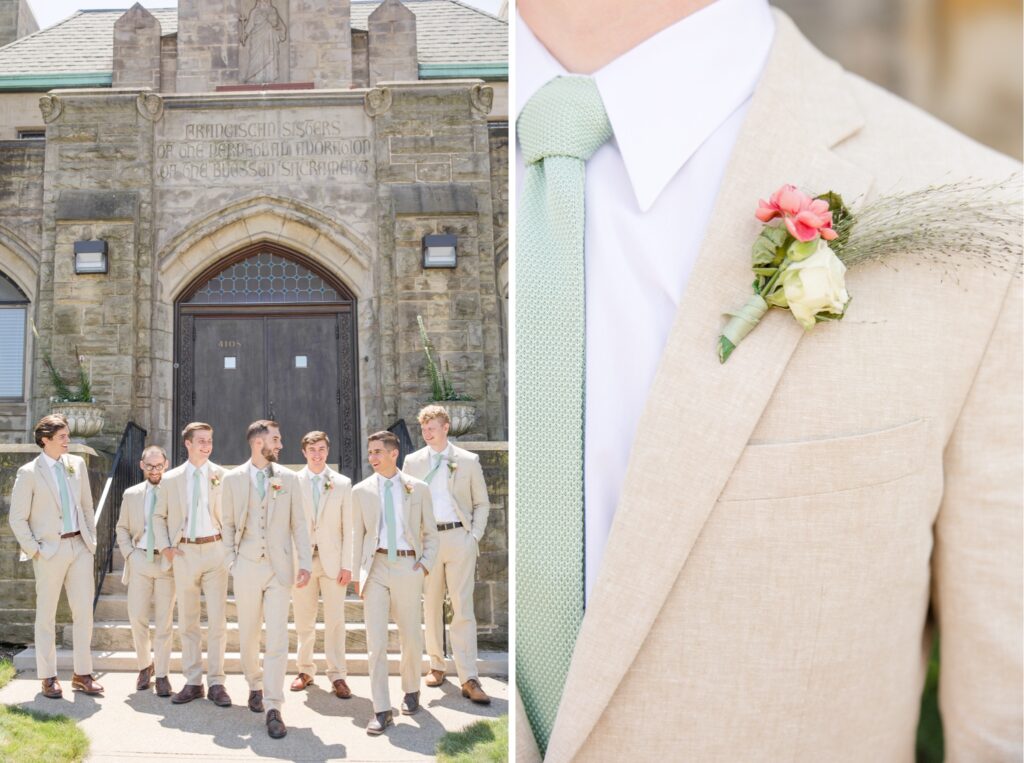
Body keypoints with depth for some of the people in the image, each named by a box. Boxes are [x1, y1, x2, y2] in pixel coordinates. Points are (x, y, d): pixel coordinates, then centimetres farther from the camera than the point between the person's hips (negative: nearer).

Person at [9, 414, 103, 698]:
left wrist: (91, 540, 10)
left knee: (84, 611, 4)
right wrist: (33, 550, -7)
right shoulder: (29, 473, -5)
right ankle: (48, 677, 16)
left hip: (80, 547, 4)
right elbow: (17, 519, -3)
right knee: (46, 615, 6)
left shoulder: (78, 464, 8)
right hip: (50, 549, -4)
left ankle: (82, 674, 14)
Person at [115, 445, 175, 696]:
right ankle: (145, 665, 25)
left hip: (167, 561, -3)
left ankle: (161, 674, 10)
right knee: (137, 617, 3)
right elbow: (122, 528, 16)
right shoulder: (131, 494, 10)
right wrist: (129, 554, 4)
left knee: (164, 620, 1)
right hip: (139, 560, 3)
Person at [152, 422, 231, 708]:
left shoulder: (222, 476, 2)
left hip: (215, 550, -2)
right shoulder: (170, 479, 8)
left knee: (217, 619, -2)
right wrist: (165, 547, 3)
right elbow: (159, 516, 15)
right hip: (184, 553, 2)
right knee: (187, 620, 7)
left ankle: (216, 682, 6)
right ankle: (192, 682, 17)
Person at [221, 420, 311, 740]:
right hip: (247, 568, 1)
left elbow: (298, 524, 5)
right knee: (248, 635, 11)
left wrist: (304, 563, -1)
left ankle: (273, 708, -2)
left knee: (277, 638, -6)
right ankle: (255, 684, 36)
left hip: (279, 567, -1)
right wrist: (231, 562, 3)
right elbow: (228, 523, 9)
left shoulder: (288, 479, 5)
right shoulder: (233, 479, 4)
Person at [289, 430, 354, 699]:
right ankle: (305, 670, 22)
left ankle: (337, 676, 6)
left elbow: (348, 527, 3)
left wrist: (346, 565, -3)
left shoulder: (342, 483, 4)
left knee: (335, 620, -1)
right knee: (303, 621, 8)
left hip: (332, 559, 0)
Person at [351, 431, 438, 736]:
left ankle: (411, 691, 34)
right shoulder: (361, 491, 6)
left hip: (407, 566, 0)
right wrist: (357, 574, 4)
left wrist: (426, 563, -2)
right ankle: (381, 711, 2)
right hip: (376, 568, 0)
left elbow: (430, 532, 11)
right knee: (375, 641, -4)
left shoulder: (418, 489, 5)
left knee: (411, 636, 10)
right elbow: (357, 535, 9)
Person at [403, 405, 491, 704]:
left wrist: (475, 536, -2)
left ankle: (469, 679, -5)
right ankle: (437, 666, 24)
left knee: (463, 608, -5)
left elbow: (482, 503, 8)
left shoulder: (468, 461, 4)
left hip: (459, 537, -2)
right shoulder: (412, 461, 8)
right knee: (431, 607, 9)